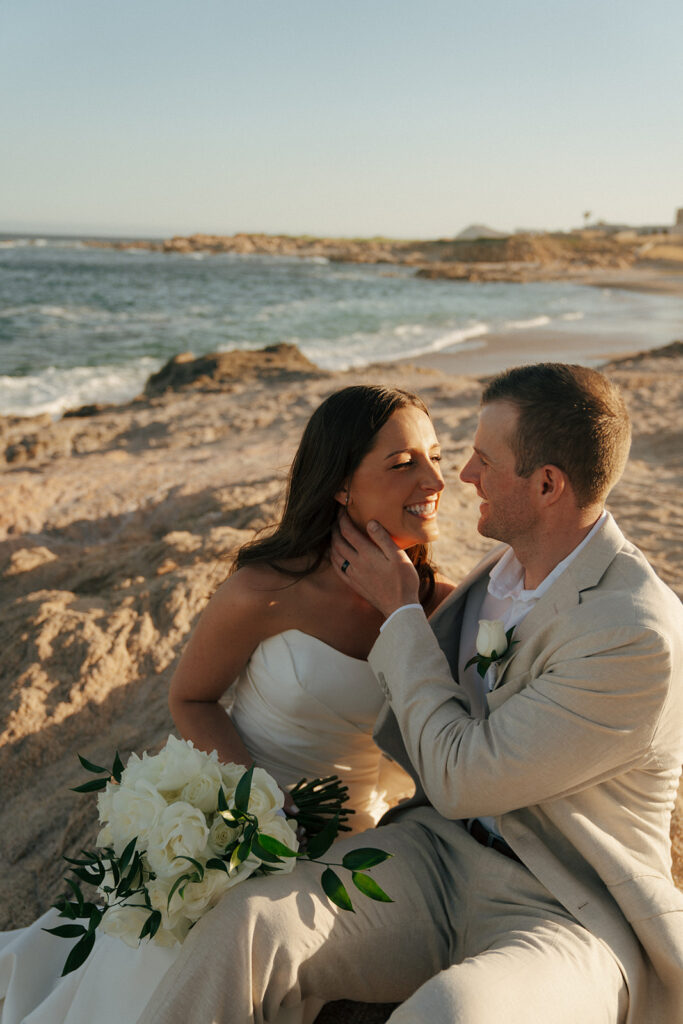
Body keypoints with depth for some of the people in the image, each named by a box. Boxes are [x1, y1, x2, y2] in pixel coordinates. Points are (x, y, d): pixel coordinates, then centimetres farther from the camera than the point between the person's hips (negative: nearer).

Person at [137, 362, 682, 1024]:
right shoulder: (507, 567, 3)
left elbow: (460, 780, -17)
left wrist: (399, 610, -11)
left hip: (572, 914, -5)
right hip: (442, 851, 6)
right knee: (245, 928, -21)